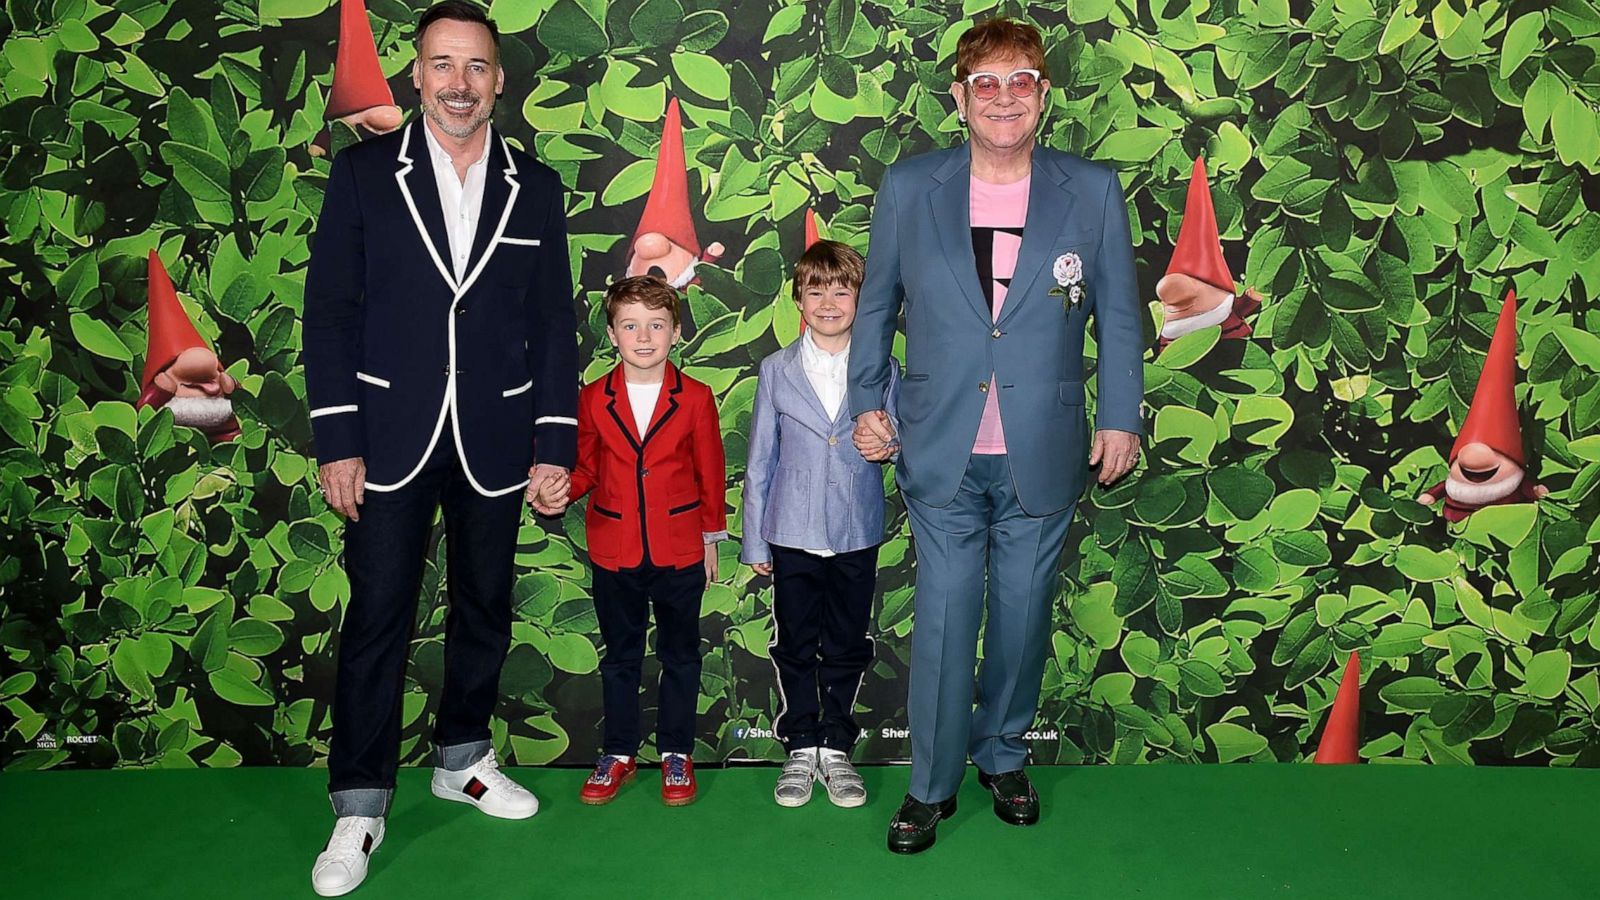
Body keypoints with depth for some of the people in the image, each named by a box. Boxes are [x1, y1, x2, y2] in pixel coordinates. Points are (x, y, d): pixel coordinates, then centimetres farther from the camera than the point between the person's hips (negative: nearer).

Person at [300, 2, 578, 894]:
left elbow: (554, 323, 4)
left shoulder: (536, 187, 5)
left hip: (494, 442, 2)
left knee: (485, 607, 13)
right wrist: (338, 442, -7)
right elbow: (330, 311, -1)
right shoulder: (364, 171, 1)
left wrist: (555, 445, -1)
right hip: (391, 438, -2)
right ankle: (360, 808, 14)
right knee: (378, 617, 1)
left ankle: (464, 759, 33)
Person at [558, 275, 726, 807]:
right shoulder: (593, 399, -2)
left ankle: (676, 753, 26)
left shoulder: (695, 398, -5)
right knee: (620, 655, 13)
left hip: (680, 550, -1)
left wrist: (712, 538, 5)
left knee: (680, 654, 11)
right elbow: (587, 466, 6)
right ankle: (618, 753, 27)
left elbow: (710, 472, 2)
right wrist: (563, 488, -16)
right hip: (614, 551, 1)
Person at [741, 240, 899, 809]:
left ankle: (837, 748, 25)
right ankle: (800, 748, 24)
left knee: (848, 647, 10)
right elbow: (760, 461, 4)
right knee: (795, 646, 9)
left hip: (857, 533, 0)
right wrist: (755, 541, 5)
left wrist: (890, 446, -17)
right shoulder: (777, 370, 2)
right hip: (792, 533, 0)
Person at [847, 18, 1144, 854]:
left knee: (1023, 614, 12)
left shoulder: (1093, 191, 2)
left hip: (1042, 456, 1)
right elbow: (875, 305, 10)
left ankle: (1002, 754, 35)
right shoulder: (907, 187, 2)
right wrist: (866, 400, 7)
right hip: (942, 453, 0)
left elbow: (1119, 314, 7)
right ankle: (930, 784, 20)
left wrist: (1120, 416, 4)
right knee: (943, 618, 2)